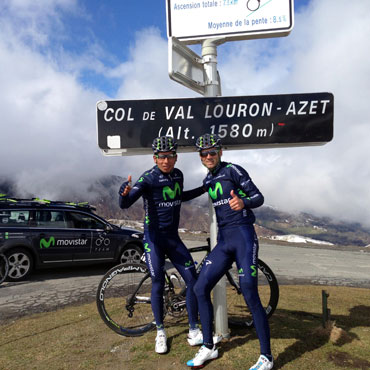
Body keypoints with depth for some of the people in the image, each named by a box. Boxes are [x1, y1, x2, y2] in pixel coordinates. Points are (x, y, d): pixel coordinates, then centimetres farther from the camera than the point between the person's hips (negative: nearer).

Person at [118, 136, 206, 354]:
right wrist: (125, 193, -47)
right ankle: (160, 332, 20)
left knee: (193, 280, 0)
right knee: (158, 285, -2)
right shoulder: (148, 178, -15)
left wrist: (206, 188, 19)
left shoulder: (178, 175, 4)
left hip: (173, 238, 5)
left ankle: (194, 330, 16)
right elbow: (125, 204, -24)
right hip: (154, 238, -5)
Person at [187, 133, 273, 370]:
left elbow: (259, 197, -9)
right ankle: (209, 348, 20)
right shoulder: (207, 181, 15)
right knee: (200, 289, 2)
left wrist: (243, 202, -28)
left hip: (244, 236, -7)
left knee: (250, 295, -8)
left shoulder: (233, 170, -5)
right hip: (223, 241, 7)